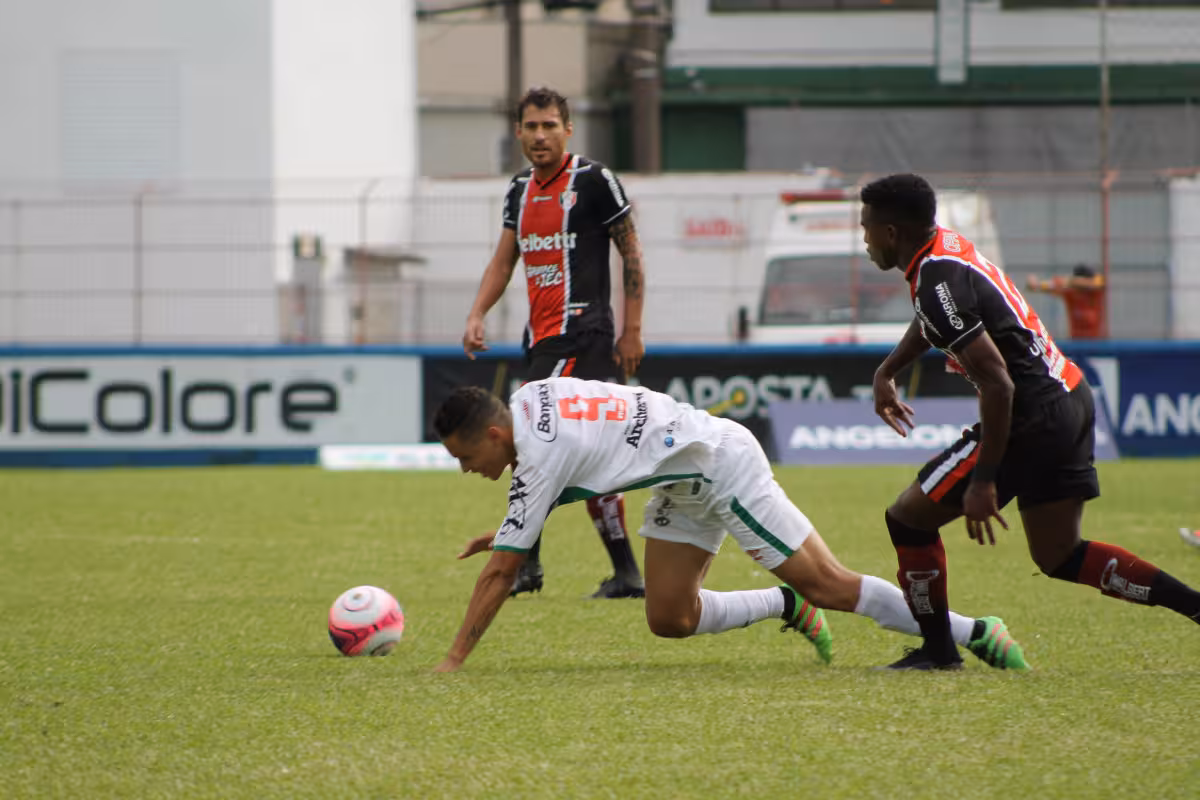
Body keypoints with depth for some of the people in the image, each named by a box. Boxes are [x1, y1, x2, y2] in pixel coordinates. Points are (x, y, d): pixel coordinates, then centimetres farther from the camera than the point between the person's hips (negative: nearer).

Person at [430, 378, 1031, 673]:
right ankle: (788, 607, 21)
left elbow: (499, 574, -24)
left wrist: (453, 662, -21)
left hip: (721, 467, -9)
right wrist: (508, 533, 15)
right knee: (669, 619, 3)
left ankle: (977, 634, 0)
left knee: (828, 585, -7)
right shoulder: (527, 398, 0)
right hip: (685, 483, 9)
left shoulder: (540, 455, -25)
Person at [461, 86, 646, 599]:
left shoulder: (593, 180, -6)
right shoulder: (520, 190, 15)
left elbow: (631, 254, -4)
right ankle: (626, 573, 14)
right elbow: (504, 260, 19)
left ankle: (526, 562, -10)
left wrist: (632, 331, -8)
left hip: (581, 332, -8)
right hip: (543, 338, 8)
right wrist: (477, 315, 3)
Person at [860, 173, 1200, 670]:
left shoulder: (939, 284, -21)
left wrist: (983, 481, -22)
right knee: (1059, 557, 15)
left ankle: (938, 650, 11)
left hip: (1032, 419, -10)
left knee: (908, 519, 3)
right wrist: (886, 372, 33)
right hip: (1071, 400, 10)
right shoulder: (946, 246, 8)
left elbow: (998, 385, -25)